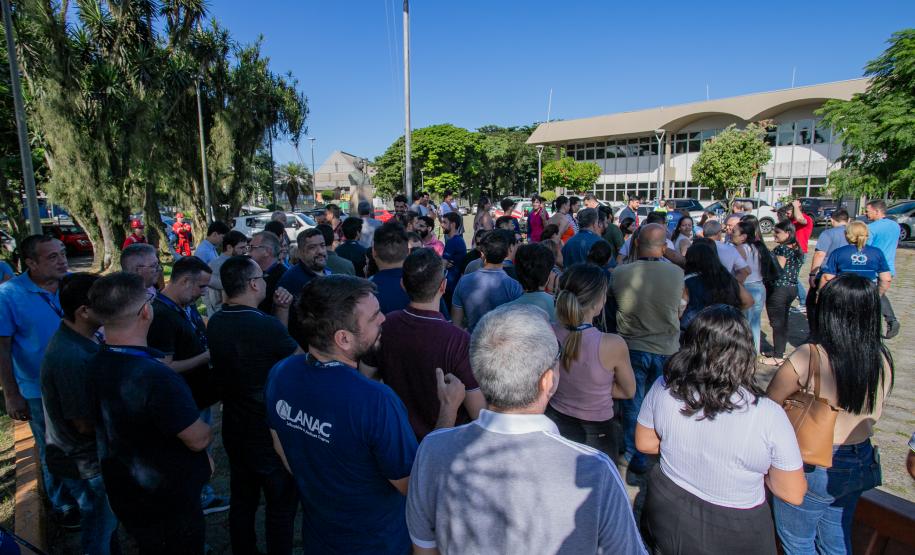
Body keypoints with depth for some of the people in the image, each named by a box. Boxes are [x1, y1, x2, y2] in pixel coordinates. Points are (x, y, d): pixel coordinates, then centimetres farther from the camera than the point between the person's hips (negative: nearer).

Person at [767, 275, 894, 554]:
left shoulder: (808, 356, -26)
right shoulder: (883, 358, -8)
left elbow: (768, 403, -14)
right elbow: (874, 415, 6)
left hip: (812, 466, -6)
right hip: (861, 463, 6)